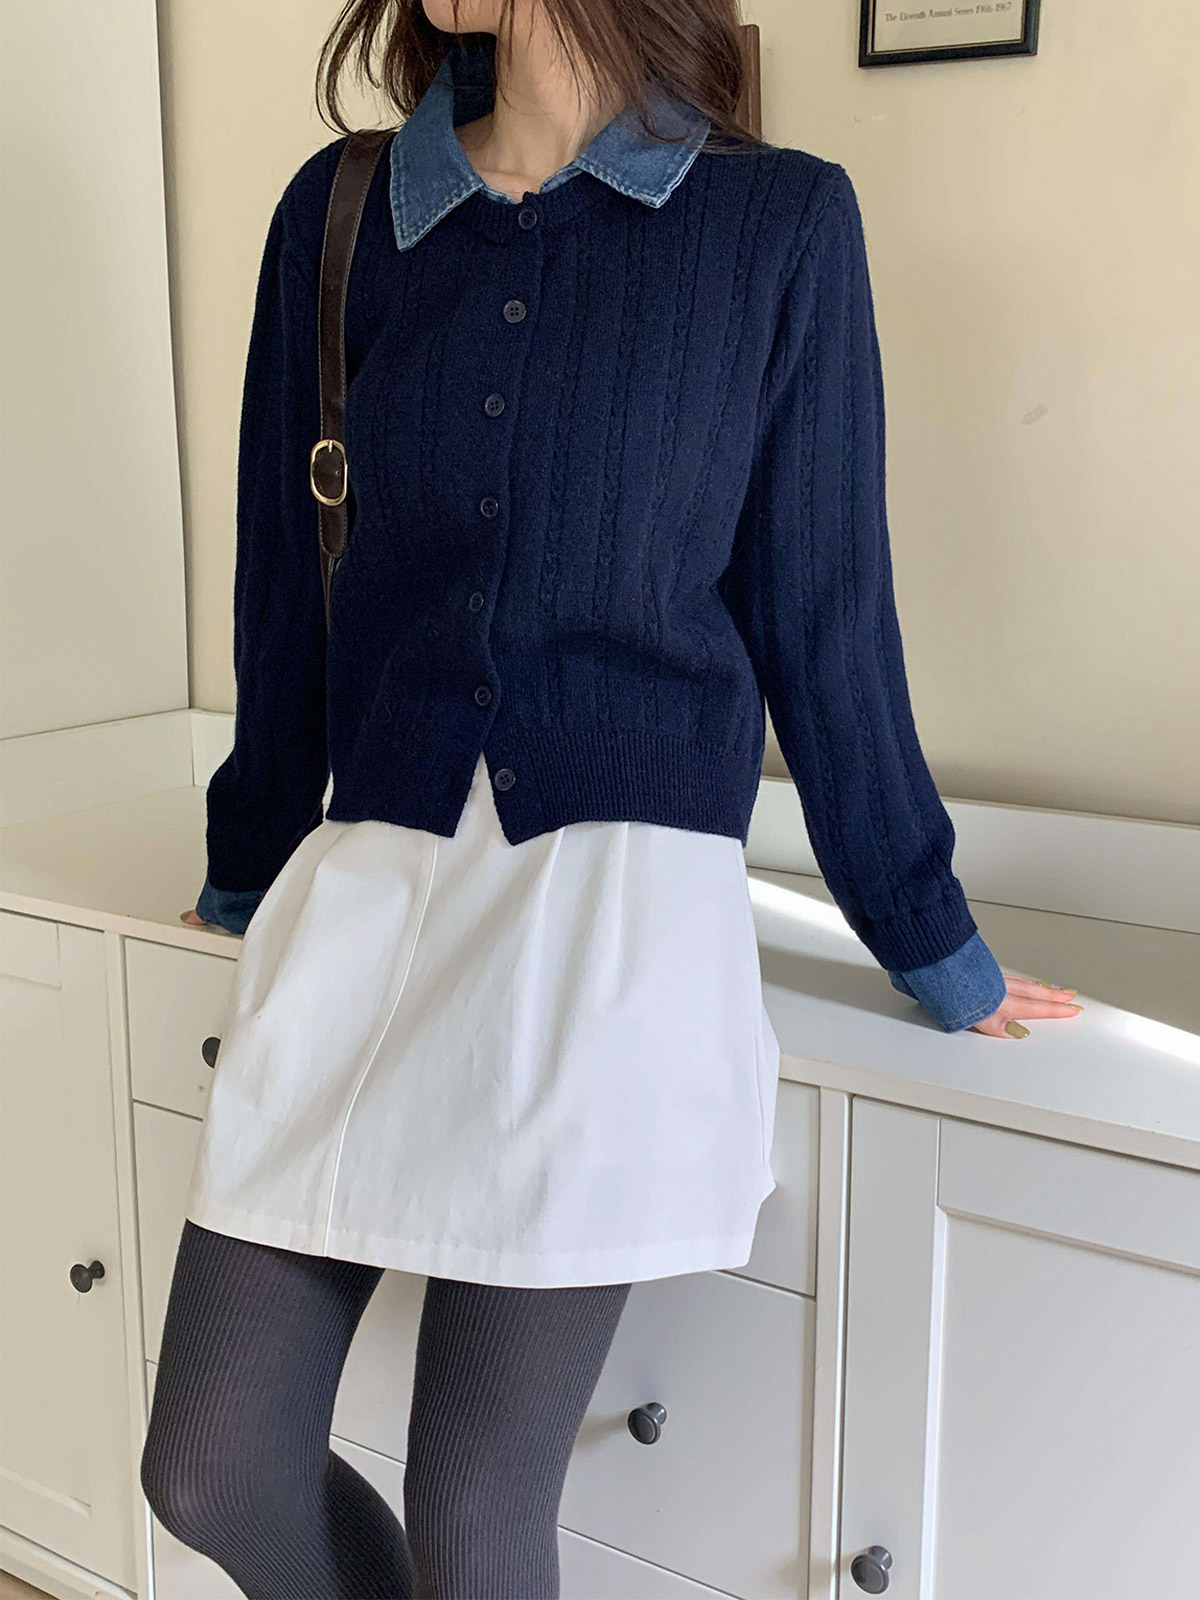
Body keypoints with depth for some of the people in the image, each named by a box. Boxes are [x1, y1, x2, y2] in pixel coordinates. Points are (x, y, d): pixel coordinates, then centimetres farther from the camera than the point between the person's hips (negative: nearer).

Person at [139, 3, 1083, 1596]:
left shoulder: (780, 225, 1)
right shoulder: (339, 213, 9)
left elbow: (820, 606, 5)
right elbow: (288, 581, 15)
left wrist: (924, 936, 10)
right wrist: (254, 868, 23)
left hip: (617, 908, -3)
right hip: (364, 887, 4)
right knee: (210, 1472, 6)